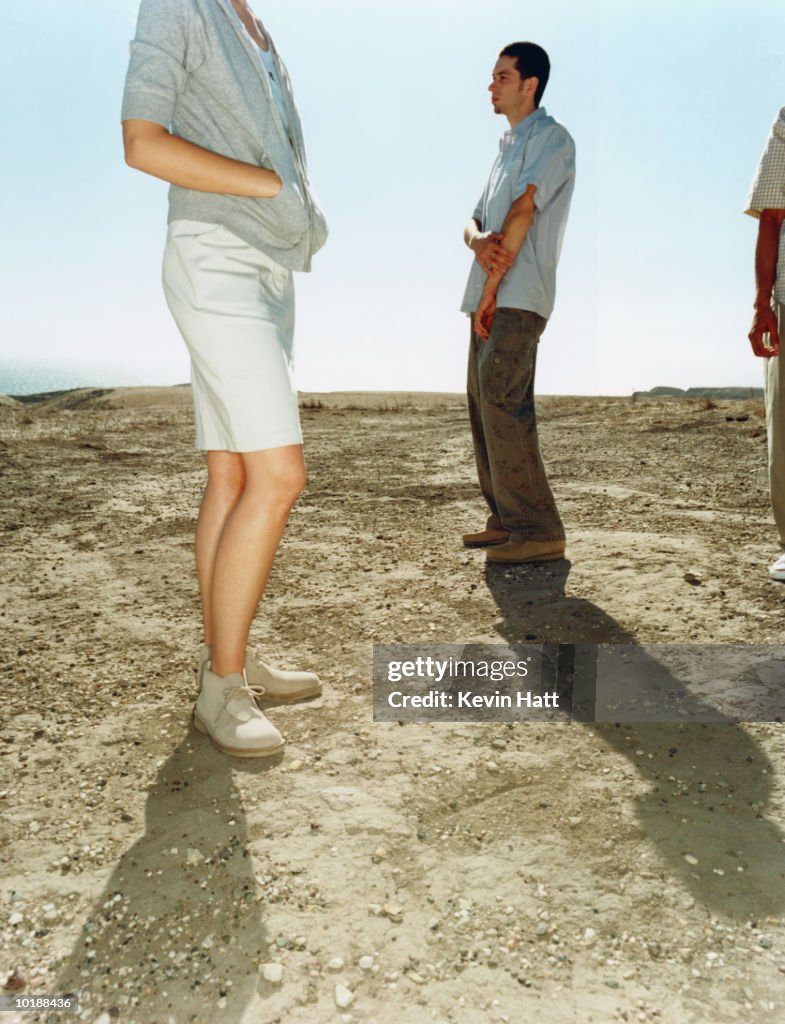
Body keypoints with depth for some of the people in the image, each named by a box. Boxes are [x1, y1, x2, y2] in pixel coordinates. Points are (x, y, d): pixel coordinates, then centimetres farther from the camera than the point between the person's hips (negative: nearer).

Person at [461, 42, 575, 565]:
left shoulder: (551, 138, -1)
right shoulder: (508, 146, 26)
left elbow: (523, 212, -13)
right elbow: (473, 222, 18)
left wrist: (490, 290, -16)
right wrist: (479, 241, -7)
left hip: (517, 299, -9)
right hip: (490, 299, 9)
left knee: (503, 404, -18)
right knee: (484, 406, 7)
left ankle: (540, 531, -15)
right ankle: (507, 519, 14)